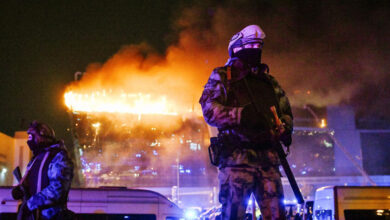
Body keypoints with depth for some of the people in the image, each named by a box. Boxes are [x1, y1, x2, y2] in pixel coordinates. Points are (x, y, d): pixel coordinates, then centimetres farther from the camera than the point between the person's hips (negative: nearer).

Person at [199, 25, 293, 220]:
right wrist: (242, 115, -21)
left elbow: (285, 112, 27)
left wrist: (285, 129, 3)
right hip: (236, 158, -4)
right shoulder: (222, 77, 7)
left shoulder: (269, 82, 22)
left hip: (268, 158, 5)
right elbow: (210, 110, -7)